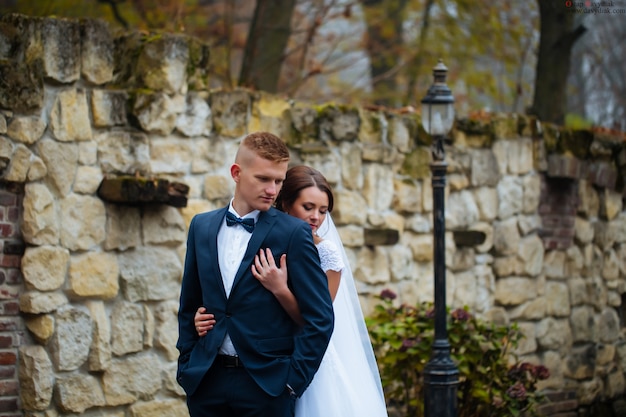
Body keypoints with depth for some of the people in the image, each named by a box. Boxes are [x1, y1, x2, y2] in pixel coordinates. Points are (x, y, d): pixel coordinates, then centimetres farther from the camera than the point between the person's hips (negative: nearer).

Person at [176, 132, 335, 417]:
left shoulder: (294, 233, -5)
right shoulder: (202, 226, 8)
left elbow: (320, 317, -7)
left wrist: (294, 380, -9)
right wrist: (186, 365, 9)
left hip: (266, 381, -4)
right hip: (206, 380, 4)